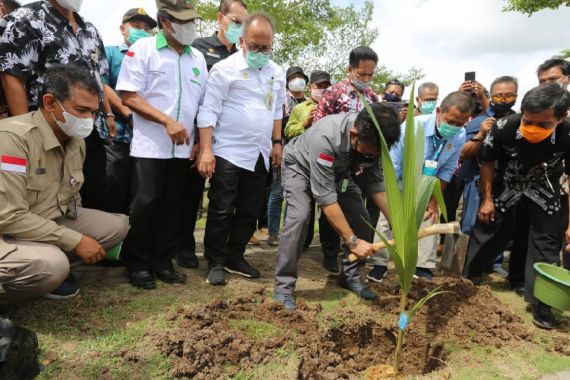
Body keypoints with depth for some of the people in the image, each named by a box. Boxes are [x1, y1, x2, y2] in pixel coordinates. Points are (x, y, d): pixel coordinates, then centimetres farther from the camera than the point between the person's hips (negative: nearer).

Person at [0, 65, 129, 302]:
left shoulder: (76, 140, 1)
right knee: (51, 264, -35)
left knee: (117, 226, -3)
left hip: (53, 223, 8)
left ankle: (51, 272, -1)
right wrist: (76, 240, -23)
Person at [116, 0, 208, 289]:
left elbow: (204, 104, 15)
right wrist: (167, 121, -18)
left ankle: (162, 261, 21)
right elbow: (129, 97, -10)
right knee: (145, 206, -3)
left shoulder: (197, 58, 13)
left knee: (172, 208, 8)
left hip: (183, 149, 5)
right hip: (150, 146, -5)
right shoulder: (143, 49, -4)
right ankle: (137, 264, 14)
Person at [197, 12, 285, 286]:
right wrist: (206, 150, -17)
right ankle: (215, 262, 15)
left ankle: (235, 258, 25)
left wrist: (276, 143, 13)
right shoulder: (225, 69, -8)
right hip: (228, 153, -6)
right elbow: (208, 111, -11)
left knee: (250, 211, 11)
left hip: (259, 155, 6)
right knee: (222, 211, 0)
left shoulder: (277, 73, 10)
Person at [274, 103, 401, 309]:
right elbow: (325, 197, -40)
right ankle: (284, 285, -15)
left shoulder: (374, 139, -25)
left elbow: (377, 184, -14)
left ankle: (351, 275, 15)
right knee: (300, 216, -28)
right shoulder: (325, 136, -44)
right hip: (300, 166, -5)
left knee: (362, 219, -6)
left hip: (337, 171, 6)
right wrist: (352, 241, -36)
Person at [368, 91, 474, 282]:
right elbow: (393, 165, -27)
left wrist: (434, 199, -9)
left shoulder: (459, 136, -22)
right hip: (399, 183, -3)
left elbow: (447, 170, -10)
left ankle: (424, 267, 12)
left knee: (430, 221, -1)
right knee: (388, 220, -7)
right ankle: (380, 264, 6)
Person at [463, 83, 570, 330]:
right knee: (485, 231, 5)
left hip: (542, 190, 0)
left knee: (545, 243, -2)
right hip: (505, 184, 0)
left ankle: (540, 302, 10)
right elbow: (487, 163, -13)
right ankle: (469, 280, 24)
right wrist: (487, 199, -9)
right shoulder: (504, 127, -32)